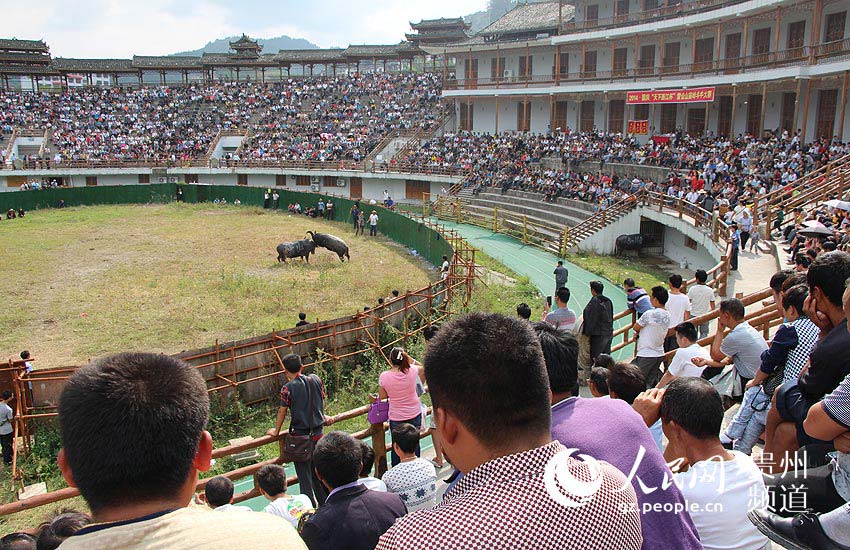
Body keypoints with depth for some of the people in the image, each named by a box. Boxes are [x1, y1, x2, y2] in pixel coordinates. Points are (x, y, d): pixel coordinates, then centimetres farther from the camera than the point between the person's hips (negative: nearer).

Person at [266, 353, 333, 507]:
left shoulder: (288, 388, -13)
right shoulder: (316, 380, -1)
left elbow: (282, 411, -6)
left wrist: (276, 431, 9)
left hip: (300, 435, -5)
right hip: (318, 434, 5)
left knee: (304, 474, 5)